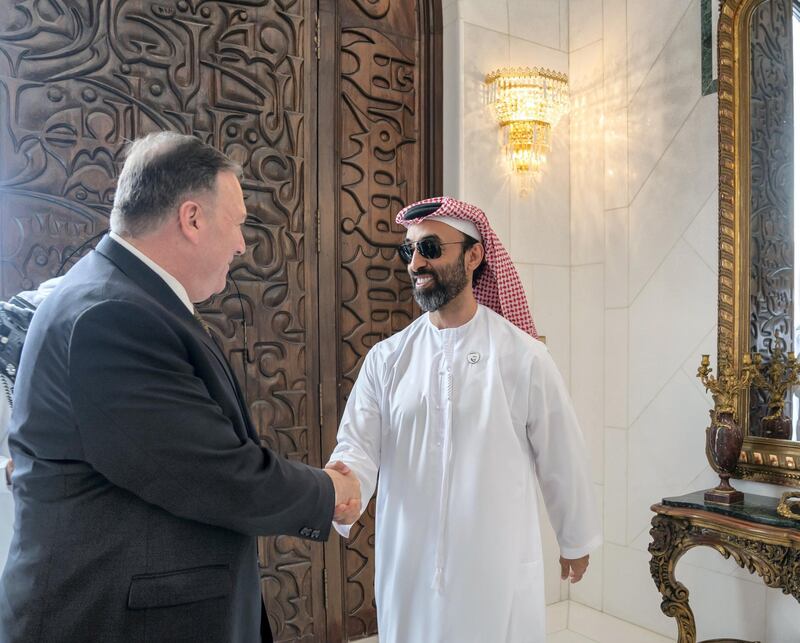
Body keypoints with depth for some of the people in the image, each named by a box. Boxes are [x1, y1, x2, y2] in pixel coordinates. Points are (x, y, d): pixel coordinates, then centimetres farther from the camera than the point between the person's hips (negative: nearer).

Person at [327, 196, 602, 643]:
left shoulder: (524, 357, -8)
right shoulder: (386, 359, -2)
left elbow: (561, 457, 0)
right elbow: (359, 446, -7)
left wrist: (577, 541, 9)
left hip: (498, 567, -2)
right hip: (408, 566, 3)